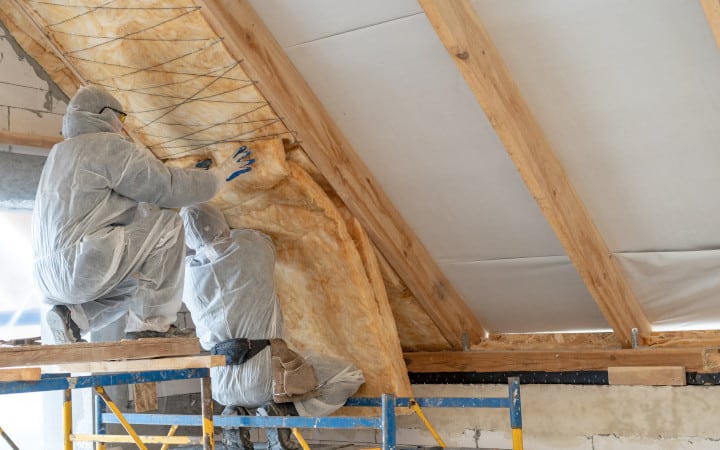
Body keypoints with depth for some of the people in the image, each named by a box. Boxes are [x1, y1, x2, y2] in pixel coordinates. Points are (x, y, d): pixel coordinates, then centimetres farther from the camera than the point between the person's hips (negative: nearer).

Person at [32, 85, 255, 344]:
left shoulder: (60, 152, 26)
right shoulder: (107, 145, -2)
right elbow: (169, 187, -7)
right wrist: (219, 175, 7)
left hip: (49, 278, 10)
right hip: (83, 266, -10)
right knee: (166, 224, -3)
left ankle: (73, 315, 9)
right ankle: (151, 324, -9)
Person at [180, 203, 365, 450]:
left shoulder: (191, 272, -2)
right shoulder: (251, 244, -6)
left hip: (223, 388, 4)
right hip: (265, 377, -4)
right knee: (351, 377, 10)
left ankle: (236, 414, 8)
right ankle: (282, 409, -6)